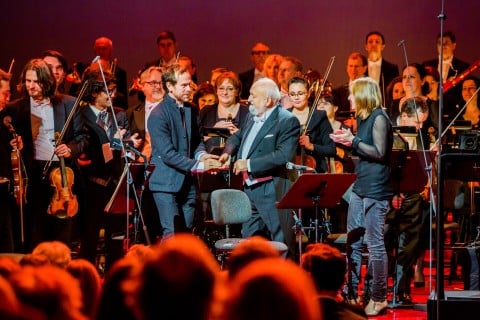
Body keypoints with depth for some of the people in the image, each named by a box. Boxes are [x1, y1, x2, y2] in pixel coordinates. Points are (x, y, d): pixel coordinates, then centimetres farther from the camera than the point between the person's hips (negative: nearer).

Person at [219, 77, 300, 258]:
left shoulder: (287, 121, -13)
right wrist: (228, 152, 11)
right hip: (250, 188, 9)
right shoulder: (253, 118, 14)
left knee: (282, 243, -2)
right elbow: (238, 137, 32)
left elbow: (284, 155, -24)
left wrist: (249, 164, -22)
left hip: (273, 191, -9)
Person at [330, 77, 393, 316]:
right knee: (352, 242, 11)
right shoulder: (362, 118, 14)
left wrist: (353, 141, -17)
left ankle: (379, 298, 3)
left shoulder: (379, 118, -12)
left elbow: (379, 153, -17)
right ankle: (352, 294, 18)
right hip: (360, 188, 9)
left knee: (375, 245, -4)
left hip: (375, 190, -9)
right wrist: (346, 141, 4)